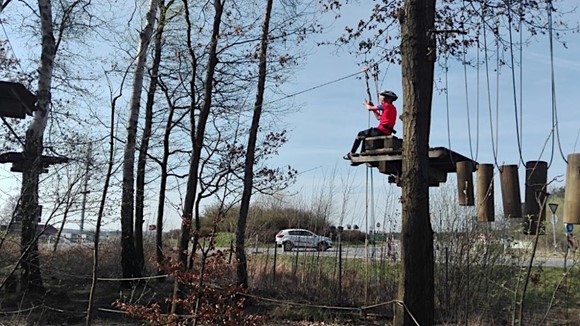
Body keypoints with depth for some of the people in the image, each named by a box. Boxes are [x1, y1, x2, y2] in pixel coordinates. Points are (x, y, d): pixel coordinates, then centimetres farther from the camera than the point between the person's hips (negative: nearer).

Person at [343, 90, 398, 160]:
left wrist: (365, 103, 17)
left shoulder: (386, 105, -9)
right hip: (387, 132, 9)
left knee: (360, 134, 5)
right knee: (365, 136, 26)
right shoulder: (392, 108, 18)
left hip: (382, 130, -9)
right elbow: (379, 117, 24)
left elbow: (369, 108, -5)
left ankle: (351, 154, 10)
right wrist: (373, 107, 21)